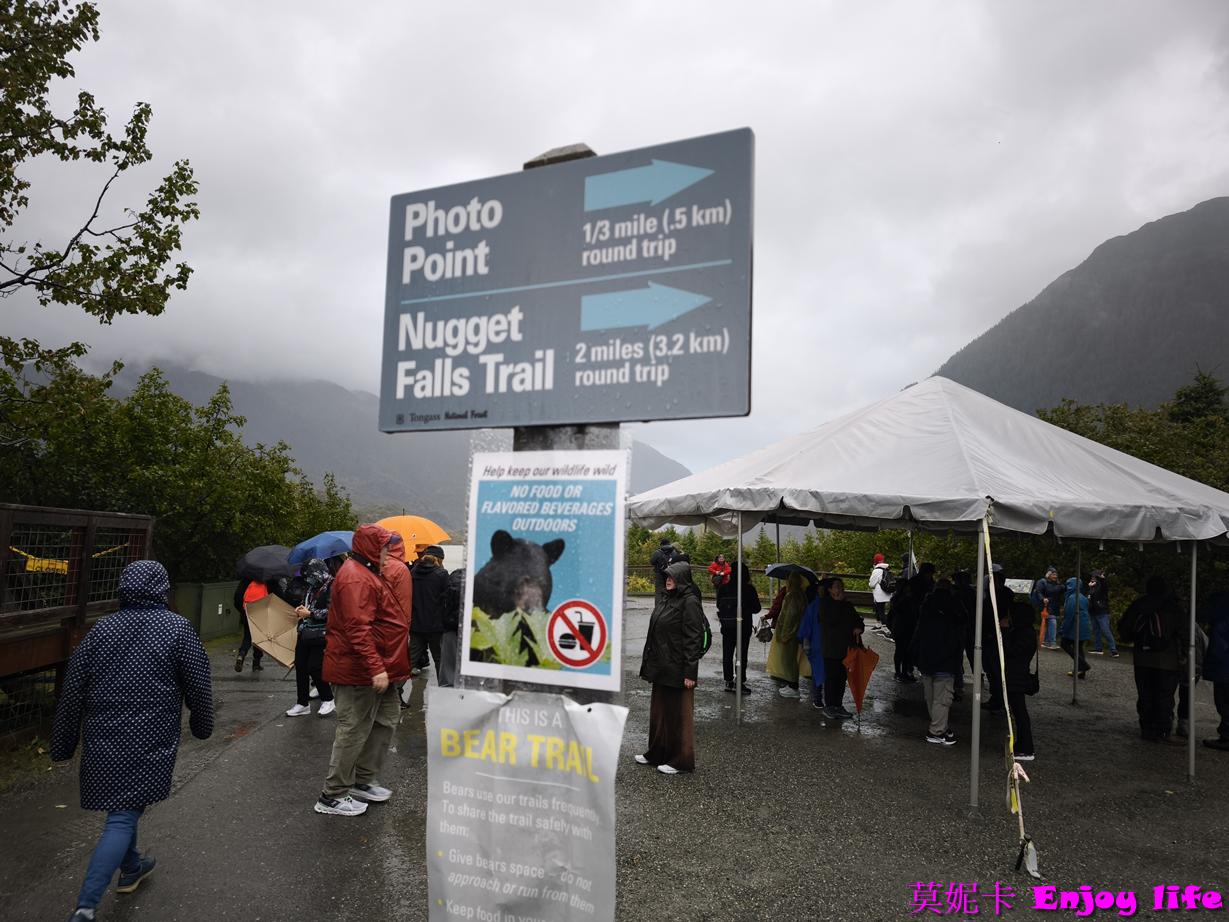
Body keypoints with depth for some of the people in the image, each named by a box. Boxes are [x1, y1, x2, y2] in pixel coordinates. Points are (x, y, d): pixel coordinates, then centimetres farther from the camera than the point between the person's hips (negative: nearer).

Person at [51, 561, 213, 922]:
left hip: (101, 740, 5)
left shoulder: (101, 629, 4)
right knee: (123, 817, -2)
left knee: (121, 806, 24)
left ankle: (130, 868, 41)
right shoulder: (176, 628, -8)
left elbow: (72, 692, 6)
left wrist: (63, 744, 14)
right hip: (149, 741, -5)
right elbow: (198, 686, -4)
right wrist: (202, 725, 12)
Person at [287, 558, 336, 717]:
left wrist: (310, 613, -15)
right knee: (300, 666, 8)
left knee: (314, 668, -8)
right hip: (304, 634, 8)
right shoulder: (311, 587, 14)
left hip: (320, 636, -8)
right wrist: (302, 609, 8)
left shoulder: (332, 587, -13)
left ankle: (328, 700, 12)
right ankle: (302, 704, 20)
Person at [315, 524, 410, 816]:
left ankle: (364, 781, 29)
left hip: (373, 669, 11)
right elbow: (358, 629, -28)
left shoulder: (365, 574, 16)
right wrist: (376, 668, -30)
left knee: (386, 720, 17)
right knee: (354, 731, -1)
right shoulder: (356, 578, -19)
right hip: (360, 672, -11)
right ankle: (332, 796, 12)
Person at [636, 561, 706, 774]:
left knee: (678, 714, 2)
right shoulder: (666, 600, 12)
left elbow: (693, 638, -17)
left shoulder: (690, 602, -13)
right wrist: (649, 664, 17)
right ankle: (657, 754, 29)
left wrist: (690, 672, -19)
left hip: (677, 669, -8)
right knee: (658, 711, 16)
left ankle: (680, 760, 14)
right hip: (661, 667, 9)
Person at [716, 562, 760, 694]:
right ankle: (740, 682, 4)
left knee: (727, 655, 11)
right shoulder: (749, 589, -12)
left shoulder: (723, 588, -3)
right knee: (742, 655, 4)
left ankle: (728, 682, 15)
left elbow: (719, 605, 7)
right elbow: (756, 608, -5)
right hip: (744, 628, -3)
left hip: (727, 627, 3)